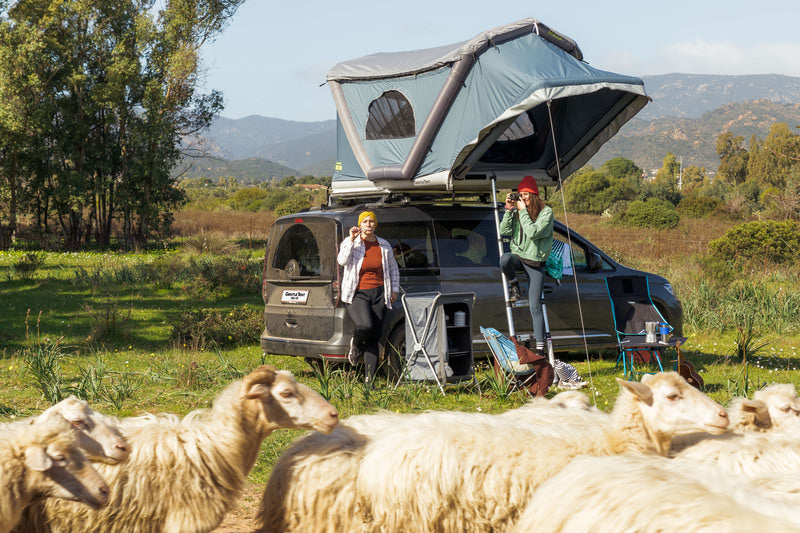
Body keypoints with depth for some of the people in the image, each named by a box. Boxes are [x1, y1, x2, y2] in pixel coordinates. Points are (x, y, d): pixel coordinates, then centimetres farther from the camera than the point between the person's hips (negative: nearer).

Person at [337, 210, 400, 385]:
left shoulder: (384, 245, 10)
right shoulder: (350, 242, 0)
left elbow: (393, 269, 23)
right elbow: (342, 260, -18)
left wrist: (394, 290, 15)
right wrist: (352, 240, -21)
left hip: (379, 294, 4)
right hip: (357, 294, -4)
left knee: (374, 339, 2)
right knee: (365, 326, -30)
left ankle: (369, 381, 7)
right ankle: (355, 344, 7)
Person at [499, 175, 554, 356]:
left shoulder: (546, 212, -8)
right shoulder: (517, 212, 6)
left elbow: (533, 232, -22)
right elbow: (504, 231, -4)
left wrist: (523, 211, -19)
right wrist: (509, 210, -11)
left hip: (535, 262, -3)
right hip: (518, 256, 3)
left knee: (534, 306, -7)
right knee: (505, 259, -36)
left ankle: (540, 346, 0)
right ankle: (514, 288, -5)